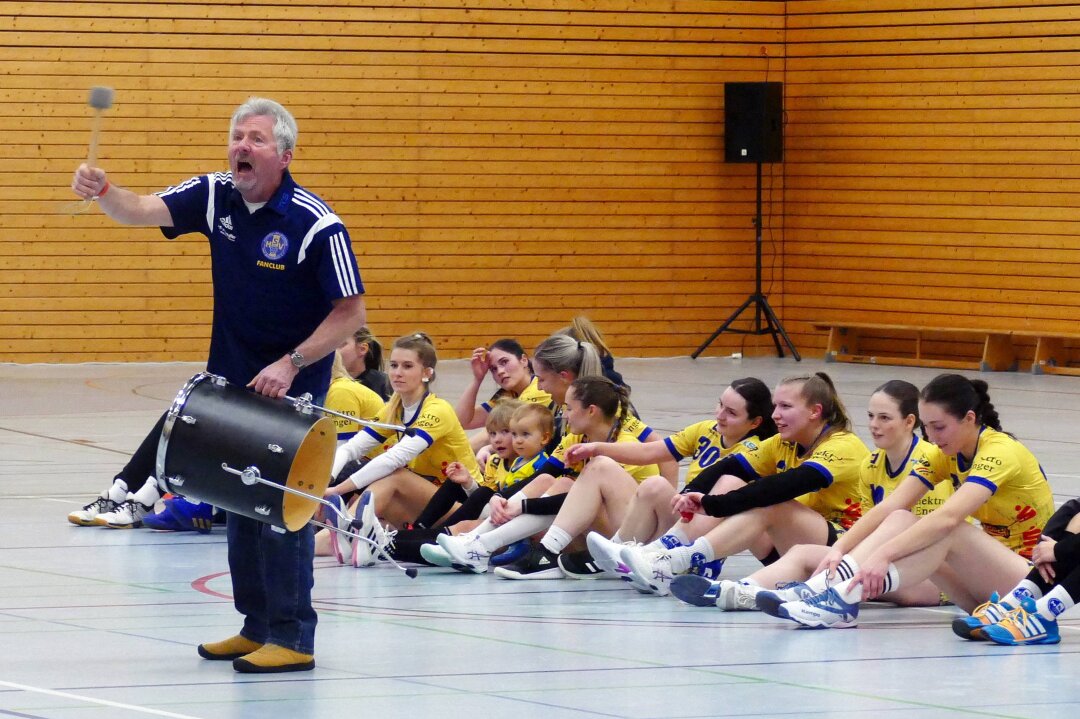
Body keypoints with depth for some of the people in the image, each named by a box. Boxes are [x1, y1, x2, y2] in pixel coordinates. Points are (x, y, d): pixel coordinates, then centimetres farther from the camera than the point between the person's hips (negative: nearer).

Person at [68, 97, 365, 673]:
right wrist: (102, 191, -32)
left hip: (292, 388, -7)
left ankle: (293, 638, -2)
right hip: (231, 377, 7)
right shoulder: (214, 197, -1)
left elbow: (351, 313, -16)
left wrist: (291, 364, -23)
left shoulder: (316, 225, -19)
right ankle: (257, 625, 25)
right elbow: (140, 211, -10)